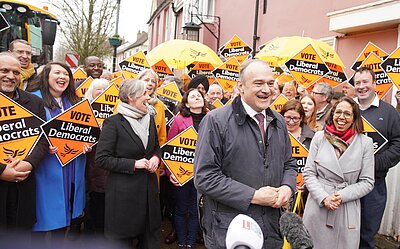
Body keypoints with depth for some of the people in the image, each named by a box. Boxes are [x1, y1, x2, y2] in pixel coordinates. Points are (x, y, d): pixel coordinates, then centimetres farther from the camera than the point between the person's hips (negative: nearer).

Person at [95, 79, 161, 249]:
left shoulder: (149, 119, 8)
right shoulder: (113, 123, -11)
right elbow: (102, 159, -13)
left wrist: (156, 157, -1)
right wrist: (134, 164, -18)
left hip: (149, 188, 6)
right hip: (124, 191, -6)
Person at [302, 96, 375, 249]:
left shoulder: (365, 143, -2)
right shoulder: (319, 137, -1)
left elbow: (367, 182, -1)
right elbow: (308, 173, -1)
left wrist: (342, 195, -13)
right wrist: (323, 197, -13)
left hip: (348, 212, 0)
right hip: (317, 208, 0)